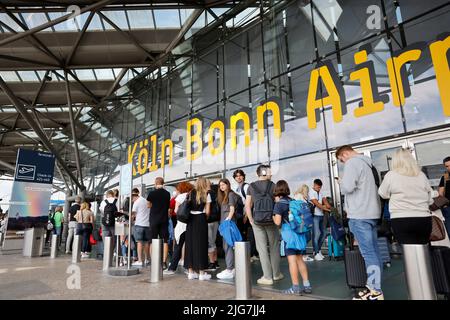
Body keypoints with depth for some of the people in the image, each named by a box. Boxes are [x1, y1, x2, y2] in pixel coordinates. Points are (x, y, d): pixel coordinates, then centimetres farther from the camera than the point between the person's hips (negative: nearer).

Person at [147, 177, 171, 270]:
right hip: (164, 220, 2)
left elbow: (148, 205, 5)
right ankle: (164, 262, 3)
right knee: (165, 241, 6)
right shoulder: (167, 194, 0)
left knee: (153, 241, 8)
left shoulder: (152, 193, -7)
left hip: (154, 220, -1)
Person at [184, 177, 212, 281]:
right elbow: (207, 212, -1)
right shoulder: (206, 194, 1)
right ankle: (201, 273, 7)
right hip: (201, 219, -3)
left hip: (190, 219, 3)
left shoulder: (191, 193, 9)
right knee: (201, 244, 3)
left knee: (190, 244, 9)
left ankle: (191, 272, 15)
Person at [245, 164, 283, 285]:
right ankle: (276, 274, 26)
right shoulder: (272, 185, -2)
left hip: (257, 222, 1)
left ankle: (267, 277, 9)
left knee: (262, 248, 6)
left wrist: (251, 220, 4)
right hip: (271, 220, 0)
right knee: (274, 247, 15)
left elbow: (247, 205, -1)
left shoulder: (251, 186, 3)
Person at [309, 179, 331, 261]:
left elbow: (324, 200, 6)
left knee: (323, 233, 10)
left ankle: (318, 250, 23)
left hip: (321, 215, 8)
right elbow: (316, 203, -14)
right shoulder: (311, 192, -6)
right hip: (314, 215, -8)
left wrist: (328, 205, -14)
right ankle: (316, 253, -1)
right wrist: (325, 208, -20)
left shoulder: (320, 192, 17)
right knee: (316, 233, -10)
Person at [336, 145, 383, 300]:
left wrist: (341, 182, 1)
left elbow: (348, 187, -19)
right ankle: (373, 287, 16)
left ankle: (375, 292, -1)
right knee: (373, 252, 9)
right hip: (372, 213, 9)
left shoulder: (352, 162, -8)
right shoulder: (366, 163, 20)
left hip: (359, 215, -9)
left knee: (368, 253, -6)